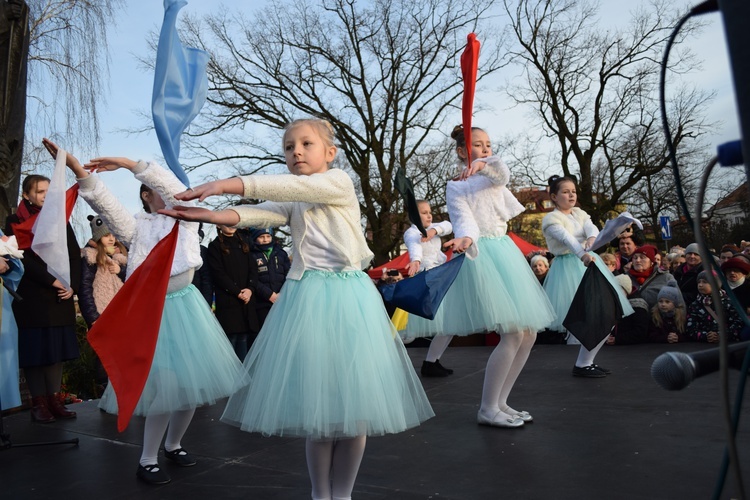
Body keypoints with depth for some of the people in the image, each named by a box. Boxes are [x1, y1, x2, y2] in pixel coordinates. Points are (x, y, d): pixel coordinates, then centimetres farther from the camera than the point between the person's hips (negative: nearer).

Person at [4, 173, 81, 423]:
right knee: (35, 349, -1)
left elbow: (75, 255, 6)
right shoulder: (15, 222, -1)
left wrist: (72, 285, -7)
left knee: (57, 348, 4)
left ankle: (54, 400, 10)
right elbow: (23, 258, -11)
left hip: (60, 297, 4)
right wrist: (51, 281, -17)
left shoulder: (60, 221, 12)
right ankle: (39, 403, 6)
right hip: (31, 297, -4)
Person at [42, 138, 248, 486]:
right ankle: (147, 460, 13)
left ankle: (173, 444, 30)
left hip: (186, 306, 3)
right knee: (165, 385, -6)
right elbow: (107, 206, -17)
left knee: (193, 381, 7)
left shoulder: (185, 218, 6)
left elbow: (176, 187, -12)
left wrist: (129, 164, -16)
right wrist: (80, 172, -32)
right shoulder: (137, 227, 1)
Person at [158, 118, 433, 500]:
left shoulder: (339, 182, -1)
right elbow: (257, 214, -8)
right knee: (316, 401, 5)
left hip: (348, 295, -3)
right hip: (307, 298, 3)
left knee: (354, 400, 2)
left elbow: (291, 186, -18)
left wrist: (227, 184, -26)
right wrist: (207, 214, -27)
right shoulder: (290, 203, 13)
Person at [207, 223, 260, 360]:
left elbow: (253, 268, 9)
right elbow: (218, 273, -6)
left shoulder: (243, 245, 19)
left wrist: (250, 289, -9)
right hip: (228, 301, -4)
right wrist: (237, 292, -12)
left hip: (247, 301, 4)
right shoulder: (215, 246, 4)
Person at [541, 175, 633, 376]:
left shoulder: (580, 213, 13)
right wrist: (582, 254, -45)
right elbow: (566, 238, -27)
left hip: (589, 263, 7)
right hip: (569, 267, -7)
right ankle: (581, 365, 3)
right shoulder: (551, 219, -7)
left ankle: (587, 360, 19)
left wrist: (592, 239, -33)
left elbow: (592, 228, -9)